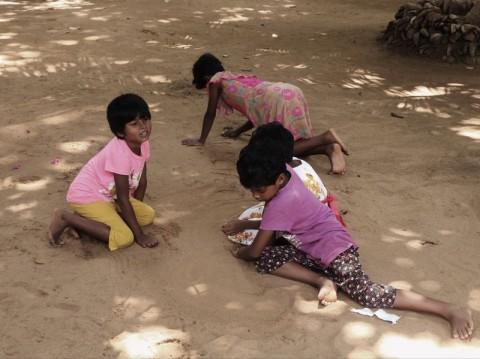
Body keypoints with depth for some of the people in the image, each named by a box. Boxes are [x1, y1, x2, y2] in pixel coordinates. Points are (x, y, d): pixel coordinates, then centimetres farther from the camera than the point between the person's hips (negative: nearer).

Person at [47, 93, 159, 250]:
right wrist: (139, 235, -19)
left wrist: (137, 209, 10)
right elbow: (123, 199, -24)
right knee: (124, 238, -22)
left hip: (109, 195, 9)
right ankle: (66, 218, -11)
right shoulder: (120, 152, -29)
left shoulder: (143, 144, -5)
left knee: (148, 215, 5)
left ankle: (83, 218, 4)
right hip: (86, 196, -9)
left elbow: (142, 181, 10)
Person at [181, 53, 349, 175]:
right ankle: (329, 148, -6)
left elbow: (210, 114, 18)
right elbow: (257, 111, 38)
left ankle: (326, 138, -17)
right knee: (293, 144, 14)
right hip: (290, 92, 8)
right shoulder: (239, 79, 36)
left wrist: (201, 140, 28)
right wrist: (238, 131, 47)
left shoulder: (216, 81, 15)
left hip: (278, 100, -8)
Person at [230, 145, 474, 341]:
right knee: (265, 260, -6)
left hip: (335, 249, -9)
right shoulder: (283, 172, -4)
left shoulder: (280, 204, -26)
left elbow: (255, 250, -15)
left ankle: (451, 311, -16)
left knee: (369, 295, -20)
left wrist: (240, 253, 5)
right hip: (312, 250, 9)